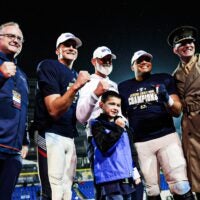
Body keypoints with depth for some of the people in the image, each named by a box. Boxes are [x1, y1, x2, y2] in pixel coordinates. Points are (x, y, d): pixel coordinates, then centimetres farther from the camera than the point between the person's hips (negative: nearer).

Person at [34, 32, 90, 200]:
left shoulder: (76, 75, 17)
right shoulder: (49, 67, -7)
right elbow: (54, 110, -18)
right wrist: (75, 86, -28)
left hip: (70, 137, 8)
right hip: (51, 136, -8)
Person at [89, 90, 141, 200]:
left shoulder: (122, 124, 17)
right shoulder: (97, 124, -3)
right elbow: (104, 147, -18)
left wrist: (135, 172, 19)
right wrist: (117, 129, -17)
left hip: (127, 177, 7)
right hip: (110, 178, -7)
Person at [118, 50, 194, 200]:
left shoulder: (164, 79, 7)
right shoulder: (124, 87, 11)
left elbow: (177, 112, 5)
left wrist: (167, 99, -15)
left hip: (167, 137, -1)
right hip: (140, 143, 1)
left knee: (181, 188, -8)